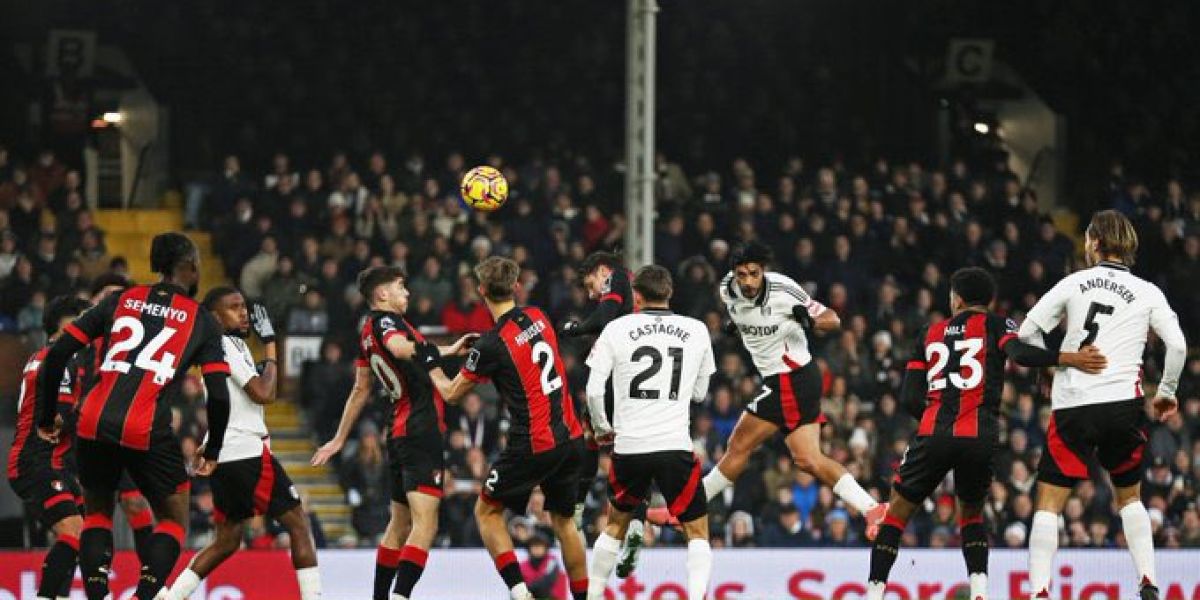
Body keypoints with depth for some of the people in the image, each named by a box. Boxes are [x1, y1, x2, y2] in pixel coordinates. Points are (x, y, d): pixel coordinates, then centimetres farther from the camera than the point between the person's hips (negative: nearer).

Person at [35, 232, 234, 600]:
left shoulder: (121, 301, 15)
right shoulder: (201, 321, 8)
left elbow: (58, 353, 8)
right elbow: (219, 396, 0)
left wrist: (46, 418, 18)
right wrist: (212, 452, 16)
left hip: (94, 425, 3)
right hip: (149, 432, -3)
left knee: (97, 513, 23)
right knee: (173, 520, 17)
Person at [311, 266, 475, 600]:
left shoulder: (369, 332, 16)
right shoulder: (385, 321, -9)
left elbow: (360, 390, 26)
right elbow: (401, 348, -33)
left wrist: (340, 438, 33)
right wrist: (448, 351, -24)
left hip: (400, 433, 10)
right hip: (421, 431, -10)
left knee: (400, 525, 19)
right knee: (425, 525, -17)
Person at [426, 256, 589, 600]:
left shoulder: (493, 345, -15)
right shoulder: (538, 317, 4)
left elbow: (451, 393, 0)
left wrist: (431, 363, 17)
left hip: (534, 444, -6)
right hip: (570, 437, 6)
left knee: (487, 512, 9)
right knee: (563, 520, 19)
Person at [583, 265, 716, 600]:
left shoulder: (617, 330, 2)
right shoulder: (697, 331, 5)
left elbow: (594, 390, -2)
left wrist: (602, 428, 16)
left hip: (629, 447, 1)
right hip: (675, 446, -1)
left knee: (616, 523, 23)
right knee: (698, 532, 6)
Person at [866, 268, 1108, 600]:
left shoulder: (932, 333, 20)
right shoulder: (996, 324, 12)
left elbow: (909, 398, 14)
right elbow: (1020, 353, -11)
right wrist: (1069, 358, -18)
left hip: (933, 435, 0)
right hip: (980, 438, 0)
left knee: (898, 510, 18)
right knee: (971, 513, 24)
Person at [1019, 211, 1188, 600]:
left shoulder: (1074, 283, 6)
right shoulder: (1148, 293, 7)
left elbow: (1027, 332, 5)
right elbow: (1177, 345, -1)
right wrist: (1166, 392, 15)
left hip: (1073, 406, -2)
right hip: (1123, 404, 2)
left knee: (1049, 501, 2)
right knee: (1130, 497, 21)